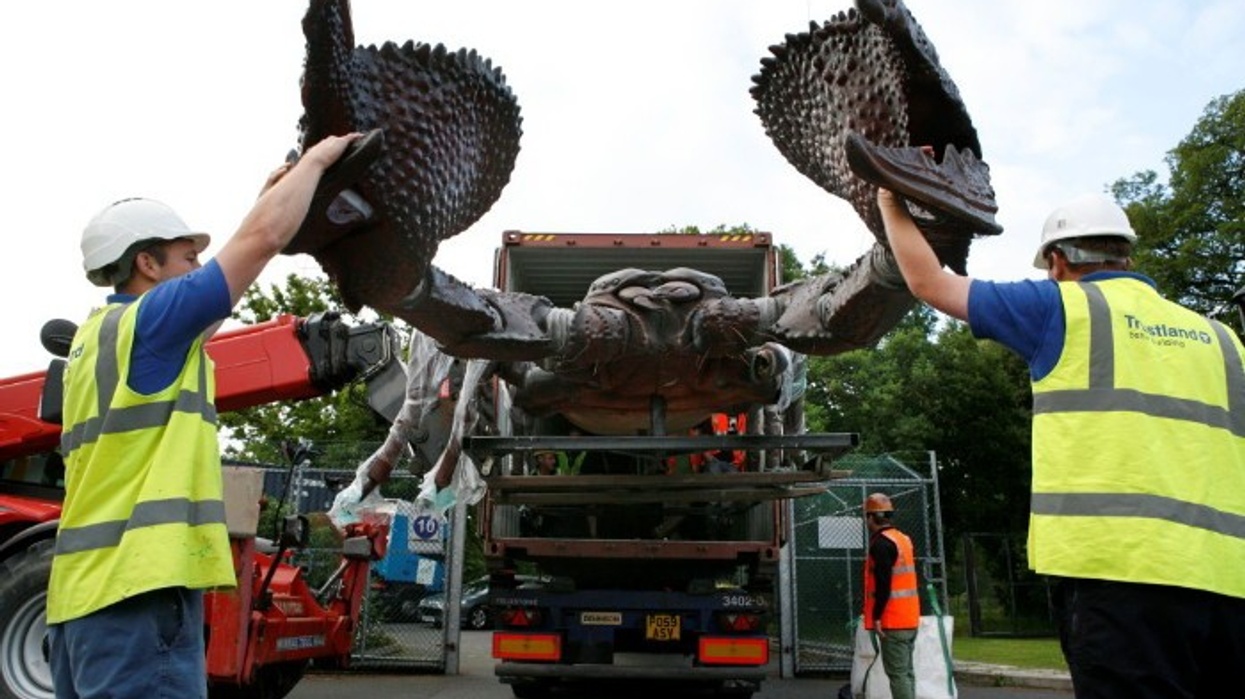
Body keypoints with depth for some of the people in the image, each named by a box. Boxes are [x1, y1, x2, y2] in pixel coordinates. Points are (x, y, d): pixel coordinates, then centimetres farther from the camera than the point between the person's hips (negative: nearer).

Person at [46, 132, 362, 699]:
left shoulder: (99, 333, 18)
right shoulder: (145, 321, -10)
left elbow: (203, 315, 28)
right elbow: (264, 238, -13)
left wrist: (268, 195, 29)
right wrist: (316, 158, 2)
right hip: (137, 593, -10)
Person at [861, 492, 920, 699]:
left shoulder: (881, 543, -15)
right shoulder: (903, 539, 15)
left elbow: (883, 584, -21)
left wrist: (876, 616, -17)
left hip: (892, 621, -9)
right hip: (911, 619, 9)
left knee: (897, 673, -7)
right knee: (906, 671, 14)